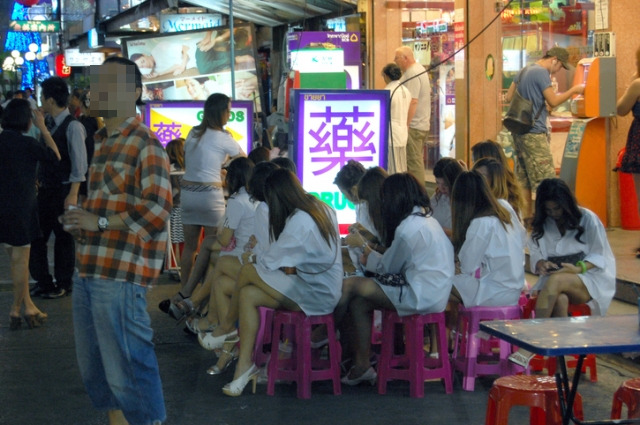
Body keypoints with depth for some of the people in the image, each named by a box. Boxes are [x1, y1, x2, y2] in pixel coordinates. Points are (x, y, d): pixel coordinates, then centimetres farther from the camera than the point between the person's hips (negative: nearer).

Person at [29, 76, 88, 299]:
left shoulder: (73, 126, -16)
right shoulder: (48, 123, 8)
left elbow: (79, 164, -18)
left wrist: (72, 195, -20)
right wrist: (38, 181, 13)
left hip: (63, 191, -8)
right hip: (45, 189, 8)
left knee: (64, 238, 5)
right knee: (36, 235, 11)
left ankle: (63, 284, 17)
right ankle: (43, 281, 24)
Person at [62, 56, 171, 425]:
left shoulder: (144, 143, -9)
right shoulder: (104, 142, 19)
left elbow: (157, 208, -20)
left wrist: (99, 222, -18)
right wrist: (81, 220, 12)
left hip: (120, 275, -9)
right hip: (90, 270, 9)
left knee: (126, 367, -5)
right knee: (94, 367, 18)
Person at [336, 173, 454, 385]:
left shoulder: (408, 228, -16)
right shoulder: (427, 219, 14)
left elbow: (388, 267, -2)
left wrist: (369, 256, 17)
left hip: (421, 298, -10)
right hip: (435, 293, 10)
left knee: (350, 286, -9)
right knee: (359, 302, 7)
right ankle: (362, 367, 8)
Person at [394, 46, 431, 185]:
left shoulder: (412, 74, -17)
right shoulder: (420, 69, 16)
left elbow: (413, 101, -23)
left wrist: (405, 125, -23)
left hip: (413, 126, -11)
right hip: (423, 124, 11)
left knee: (414, 161, -8)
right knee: (416, 160, 14)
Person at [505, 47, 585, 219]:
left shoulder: (524, 71, 15)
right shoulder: (542, 73, -12)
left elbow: (509, 97, 19)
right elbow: (553, 101, -13)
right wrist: (574, 90, -4)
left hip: (519, 132, 9)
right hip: (534, 132, -9)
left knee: (524, 179, 10)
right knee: (545, 179, -8)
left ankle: (526, 218, 12)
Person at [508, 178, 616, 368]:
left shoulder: (587, 219, 1)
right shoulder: (542, 224, 14)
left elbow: (600, 256, 0)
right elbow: (534, 256, 12)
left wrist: (579, 268, -19)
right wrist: (541, 264, -13)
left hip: (590, 279, -3)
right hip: (555, 280, 3)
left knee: (555, 281, -38)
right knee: (559, 299, -37)